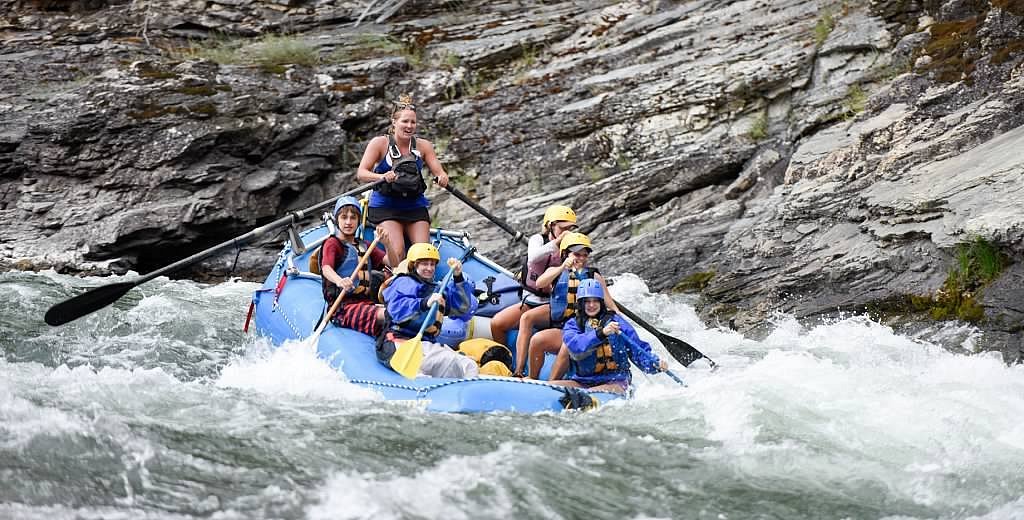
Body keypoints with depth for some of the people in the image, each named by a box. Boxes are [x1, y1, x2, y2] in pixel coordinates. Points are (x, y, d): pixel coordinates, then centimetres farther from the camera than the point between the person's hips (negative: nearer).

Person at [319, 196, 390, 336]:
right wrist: (339, 281, -38)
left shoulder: (365, 246, 27)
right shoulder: (333, 243, 7)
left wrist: (387, 243, -3)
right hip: (342, 306, -6)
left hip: (367, 302, 6)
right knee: (383, 315, -36)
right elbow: (326, 268, -15)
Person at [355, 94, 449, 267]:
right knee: (397, 252, -20)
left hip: (415, 206, 3)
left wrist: (442, 178, -25)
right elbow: (361, 173, -14)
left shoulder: (423, 146, 4)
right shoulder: (380, 143, -6)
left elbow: (439, 172, 0)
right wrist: (382, 177, -34)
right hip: (385, 206, -3)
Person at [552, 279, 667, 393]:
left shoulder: (616, 321, 6)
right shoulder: (572, 325, 8)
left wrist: (656, 363, -15)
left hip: (615, 383, -2)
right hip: (582, 381, 2)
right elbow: (574, 346, -16)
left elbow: (638, 351, 5)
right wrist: (601, 333, -29)